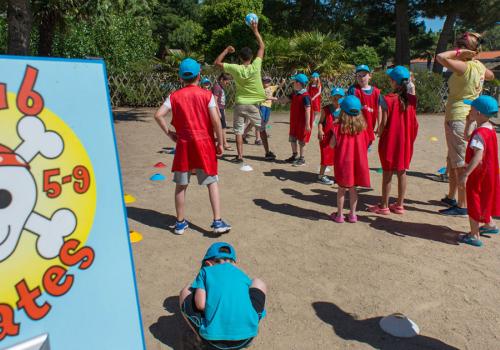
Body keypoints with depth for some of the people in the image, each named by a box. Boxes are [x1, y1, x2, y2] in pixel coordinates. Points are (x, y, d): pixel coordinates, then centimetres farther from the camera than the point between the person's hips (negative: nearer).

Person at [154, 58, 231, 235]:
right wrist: (220, 142, -2)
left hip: (183, 144, 2)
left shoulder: (174, 96, 0)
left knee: (181, 185, 11)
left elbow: (158, 115, -10)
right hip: (205, 143, -1)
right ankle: (217, 222, 4)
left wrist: (169, 133, 2)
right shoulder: (206, 95, -4)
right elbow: (215, 120, -11)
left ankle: (180, 222, 20)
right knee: (212, 182, 7)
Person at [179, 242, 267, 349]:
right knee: (258, 283, 27)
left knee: (185, 292, 22)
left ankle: (202, 337, 12)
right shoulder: (241, 274, 19)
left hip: (213, 340, -2)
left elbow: (200, 304, -2)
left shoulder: (205, 271, 13)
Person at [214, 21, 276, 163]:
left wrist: (226, 50, 9)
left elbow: (217, 62, 1)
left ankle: (239, 156, 1)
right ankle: (268, 153, 17)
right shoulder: (255, 66, -10)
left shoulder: (235, 69, -10)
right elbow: (262, 46, 0)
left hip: (240, 104, 0)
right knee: (262, 129, 14)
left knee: (238, 131, 5)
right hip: (253, 104, 0)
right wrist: (255, 30, 7)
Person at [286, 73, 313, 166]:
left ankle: (302, 159, 13)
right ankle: (294, 156, 32)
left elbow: (308, 110, -23)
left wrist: (308, 124, -25)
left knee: (301, 140, 2)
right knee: (292, 138, 17)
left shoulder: (305, 96, -21)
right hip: (294, 121, 9)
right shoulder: (295, 94, 6)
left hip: (302, 122, -9)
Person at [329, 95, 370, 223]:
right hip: (357, 162, 3)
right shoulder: (361, 127, -3)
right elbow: (366, 144, 4)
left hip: (343, 162, -2)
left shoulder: (339, 127, -12)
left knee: (342, 188, 9)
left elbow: (332, 145, -11)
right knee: (353, 188, 13)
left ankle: (339, 214, 17)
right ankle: (352, 214, 20)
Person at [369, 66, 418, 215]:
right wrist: (411, 138, 13)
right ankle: (400, 205, 21)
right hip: (405, 142, 4)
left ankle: (384, 206, 13)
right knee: (402, 173, 12)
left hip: (390, 141, -4)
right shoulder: (412, 99, -1)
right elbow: (414, 123, 1)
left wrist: (379, 133, 4)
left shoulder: (388, 99, -15)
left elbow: (384, 123, -14)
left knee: (387, 173, 5)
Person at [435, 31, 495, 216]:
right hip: (469, 117, 9)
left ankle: (462, 206, 3)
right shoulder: (479, 66, 7)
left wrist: (459, 53, -14)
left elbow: (440, 57, -30)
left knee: (461, 164, -4)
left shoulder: (464, 66, -18)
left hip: (457, 118, -9)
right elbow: (491, 76, 29)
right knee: (453, 161, 20)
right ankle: (451, 197, 33)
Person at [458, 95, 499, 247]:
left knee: (474, 202, 1)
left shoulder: (480, 133, -26)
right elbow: (468, 137, 22)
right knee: (482, 200, 27)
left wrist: (465, 174, -36)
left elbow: (478, 156, -34)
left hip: (478, 173, -10)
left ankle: (474, 236, 9)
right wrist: (468, 122, 15)